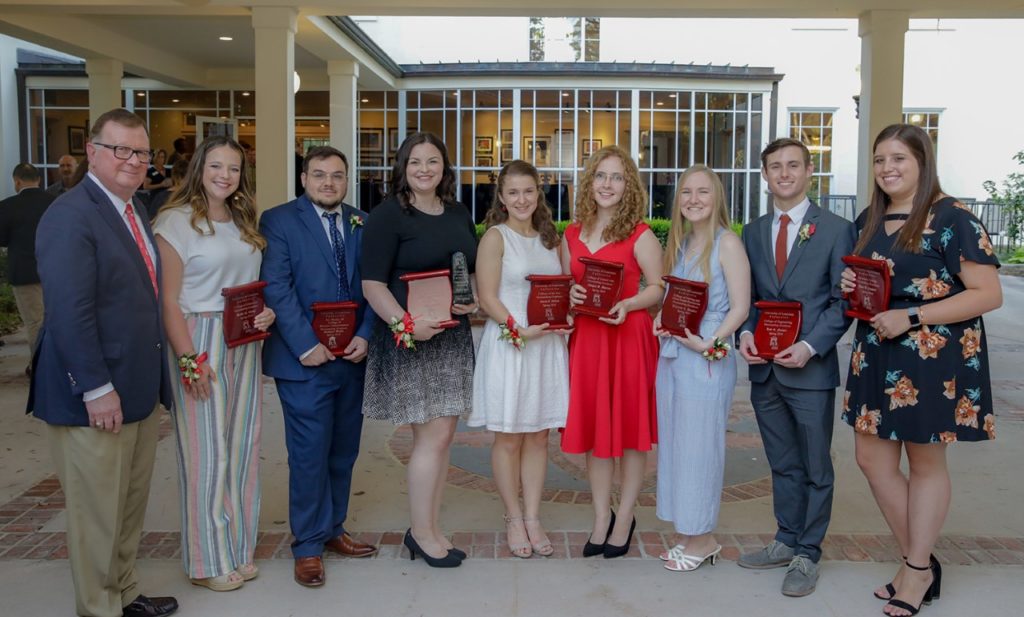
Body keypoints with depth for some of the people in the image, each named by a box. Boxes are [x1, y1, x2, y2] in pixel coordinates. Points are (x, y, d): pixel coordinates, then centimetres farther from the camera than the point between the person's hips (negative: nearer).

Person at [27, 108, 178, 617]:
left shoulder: (135, 214, 12)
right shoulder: (70, 215, -15)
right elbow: (69, 312, -21)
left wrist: (155, 376, 10)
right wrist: (97, 389, -22)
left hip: (141, 389, 9)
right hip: (96, 395, -9)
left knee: (132, 504, 19)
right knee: (97, 513, 6)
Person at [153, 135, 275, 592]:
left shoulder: (245, 222, 13)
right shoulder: (177, 221, -7)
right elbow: (169, 299, -11)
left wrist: (267, 311, -1)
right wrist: (188, 358, -16)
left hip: (246, 344, 6)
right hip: (199, 343, -6)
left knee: (242, 447, 11)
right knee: (206, 451, 1)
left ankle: (238, 549, 25)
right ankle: (208, 560, 16)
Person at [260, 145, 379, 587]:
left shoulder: (363, 223, 10)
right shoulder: (278, 220, -3)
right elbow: (276, 287, -10)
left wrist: (365, 336, -6)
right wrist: (306, 345, -16)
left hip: (352, 357, 5)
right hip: (305, 359, -4)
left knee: (343, 451, 14)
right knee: (309, 454, 1)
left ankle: (332, 528, 31)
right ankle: (308, 545, 17)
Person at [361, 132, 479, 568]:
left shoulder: (459, 214, 12)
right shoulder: (388, 215, -7)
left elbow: (474, 269, 21)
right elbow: (372, 283, -12)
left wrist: (472, 299, 0)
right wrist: (405, 323, -25)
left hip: (453, 337, 7)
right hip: (409, 339, -6)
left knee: (442, 435, 10)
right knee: (433, 436, -4)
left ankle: (428, 529, 23)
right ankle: (422, 534, 13)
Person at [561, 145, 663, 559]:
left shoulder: (640, 235, -4)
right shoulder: (572, 235, 10)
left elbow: (659, 288, -5)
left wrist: (627, 305, -21)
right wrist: (569, 295, -5)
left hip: (628, 336, -4)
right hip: (585, 338, 4)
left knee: (630, 429, 5)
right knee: (591, 428, 9)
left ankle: (625, 518, 21)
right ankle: (601, 518, 24)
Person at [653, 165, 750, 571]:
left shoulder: (727, 243, -8)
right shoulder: (680, 243, 14)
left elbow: (740, 307, -12)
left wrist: (709, 343, -19)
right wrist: (661, 321, 2)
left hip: (707, 360, -7)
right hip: (671, 355, 8)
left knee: (698, 446, 0)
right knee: (674, 444, 11)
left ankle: (701, 539, 16)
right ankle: (691, 535, 24)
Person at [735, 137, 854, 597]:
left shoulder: (836, 229, -3)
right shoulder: (753, 232, 11)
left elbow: (843, 301, -6)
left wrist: (810, 346, -17)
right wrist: (746, 332, -5)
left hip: (810, 368, -4)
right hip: (764, 368, 4)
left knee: (815, 468, 7)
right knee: (782, 464, 16)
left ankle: (807, 555, 20)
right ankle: (786, 542, 30)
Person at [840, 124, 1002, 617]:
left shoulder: (951, 218, -12)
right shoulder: (869, 220, 9)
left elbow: (989, 294, -17)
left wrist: (910, 317, -22)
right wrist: (850, 287, -2)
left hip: (934, 359, -7)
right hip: (877, 355, 7)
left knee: (926, 464, 7)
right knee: (871, 459, 9)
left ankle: (918, 569, 23)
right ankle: (919, 562, 26)